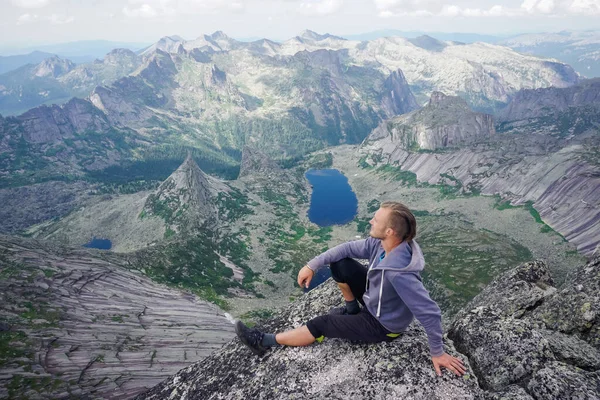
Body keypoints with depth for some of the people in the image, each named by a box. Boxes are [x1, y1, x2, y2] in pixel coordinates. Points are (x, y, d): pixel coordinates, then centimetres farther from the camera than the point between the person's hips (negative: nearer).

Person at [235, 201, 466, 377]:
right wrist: (312, 265, -14)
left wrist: (437, 353, -22)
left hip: (383, 325, -7)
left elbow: (430, 313, -36)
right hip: (374, 298, 7)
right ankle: (352, 309, 21)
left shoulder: (400, 273, -43)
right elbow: (348, 248, -8)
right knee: (339, 264, -2)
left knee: (322, 325, -3)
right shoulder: (381, 244, -19)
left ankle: (265, 342, 13)